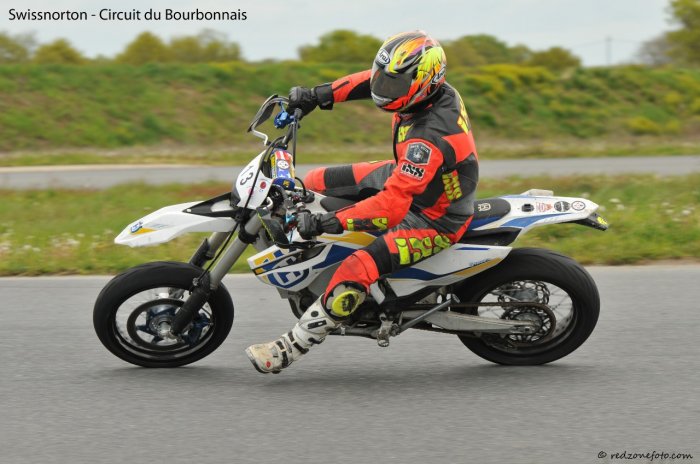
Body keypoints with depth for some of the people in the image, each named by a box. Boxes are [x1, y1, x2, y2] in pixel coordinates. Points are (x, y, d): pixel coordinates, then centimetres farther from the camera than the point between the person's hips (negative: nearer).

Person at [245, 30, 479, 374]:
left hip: (433, 220, -10)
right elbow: (373, 80, 7)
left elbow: (392, 204, -41)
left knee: (354, 272, -25)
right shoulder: (432, 87, -12)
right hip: (406, 178, 10)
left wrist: (329, 222, -39)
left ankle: (288, 349, -14)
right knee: (316, 182, 10)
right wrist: (319, 95, -1)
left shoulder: (428, 139, -37)